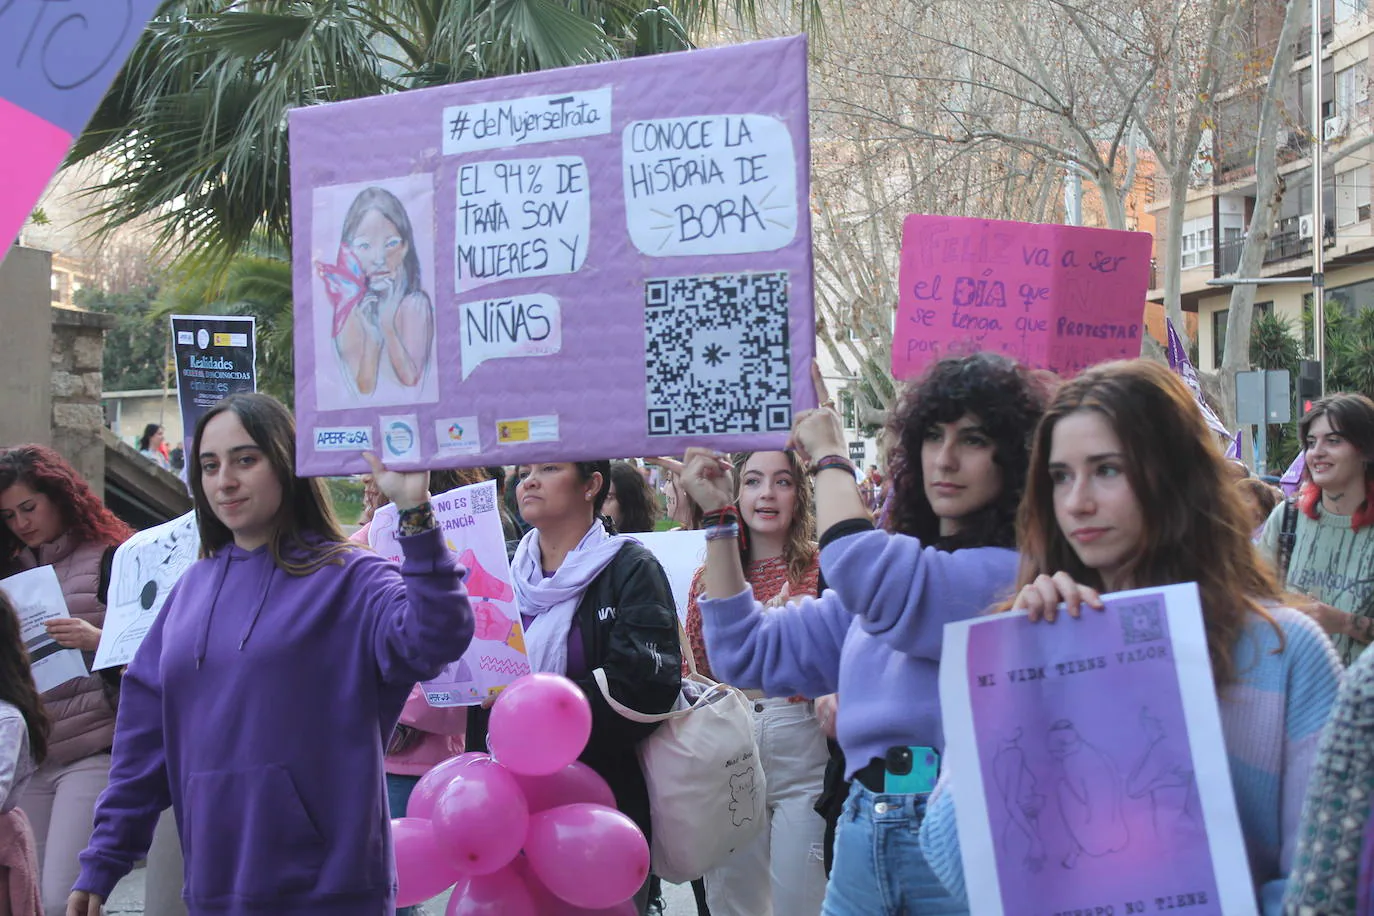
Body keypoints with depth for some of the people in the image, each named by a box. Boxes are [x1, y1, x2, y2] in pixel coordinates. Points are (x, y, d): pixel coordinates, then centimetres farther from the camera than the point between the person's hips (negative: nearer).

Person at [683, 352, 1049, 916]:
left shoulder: (1016, 572, -10)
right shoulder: (898, 557, 13)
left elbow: (865, 576, -26)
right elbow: (750, 654, 15)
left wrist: (829, 459, -9)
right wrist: (719, 518, 10)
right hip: (862, 841, 6)